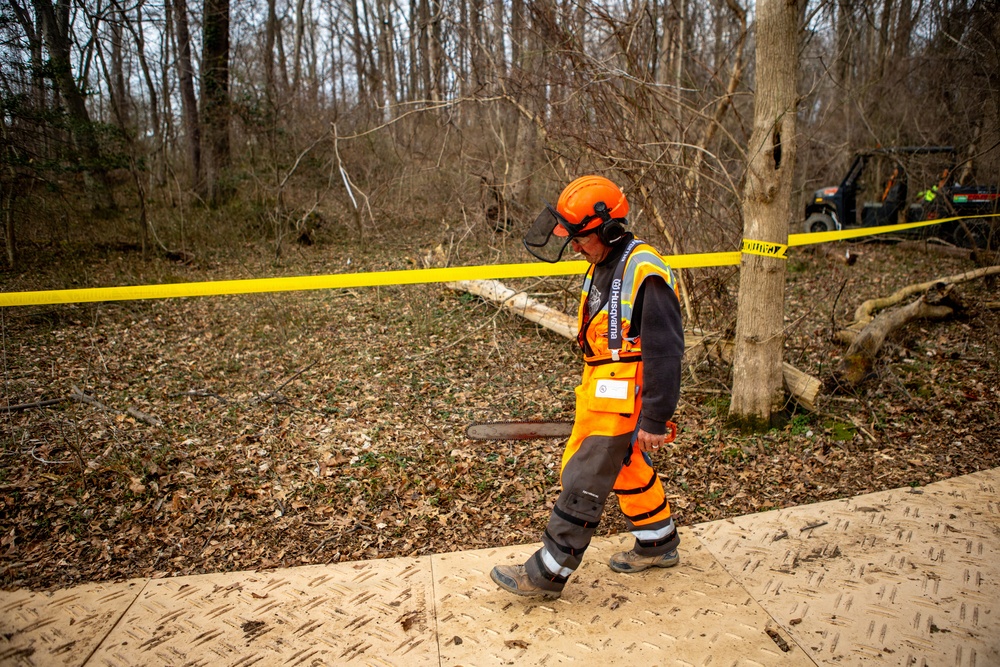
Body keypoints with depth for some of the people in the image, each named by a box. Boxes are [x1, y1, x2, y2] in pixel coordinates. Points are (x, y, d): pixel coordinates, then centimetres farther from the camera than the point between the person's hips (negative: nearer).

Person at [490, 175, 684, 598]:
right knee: (629, 469, 22)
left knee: (582, 485, -2)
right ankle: (657, 546, 41)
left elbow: (665, 353, -23)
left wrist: (654, 421, -21)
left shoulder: (645, 274, -23)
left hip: (622, 400, -10)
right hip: (600, 393, 10)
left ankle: (547, 574, 11)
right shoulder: (603, 266, 8)